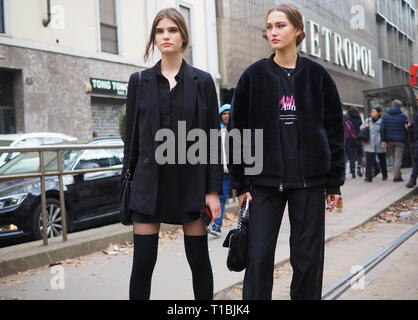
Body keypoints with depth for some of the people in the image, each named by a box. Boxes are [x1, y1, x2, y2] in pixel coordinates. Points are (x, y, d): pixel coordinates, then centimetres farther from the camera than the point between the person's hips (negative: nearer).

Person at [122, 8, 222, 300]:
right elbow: (132, 136, 8)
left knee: (199, 259, 6)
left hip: (192, 180, 0)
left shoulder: (202, 81, 2)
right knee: (143, 263, 1)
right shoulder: (140, 81, 6)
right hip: (150, 181, 1)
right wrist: (128, 184, 4)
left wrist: (214, 190, -5)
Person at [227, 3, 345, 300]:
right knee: (259, 255, -1)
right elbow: (238, 130, 2)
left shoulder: (317, 75, 3)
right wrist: (241, 182, -2)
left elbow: (334, 129, 4)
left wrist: (335, 181, 1)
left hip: (309, 178, 1)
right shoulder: (254, 75, 2)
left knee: (308, 255, 6)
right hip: (265, 178, 0)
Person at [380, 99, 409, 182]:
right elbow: (406, 129, -1)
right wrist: (408, 141, 8)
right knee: (398, 159, -1)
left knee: (395, 158, 16)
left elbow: (382, 128, -3)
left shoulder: (385, 116, 4)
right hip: (399, 141, -4)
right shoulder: (403, 116, -4)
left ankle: (398, 175, 18)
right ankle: (396, 177, -6)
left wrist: (383, 140, -3)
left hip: (389, 141, 4)